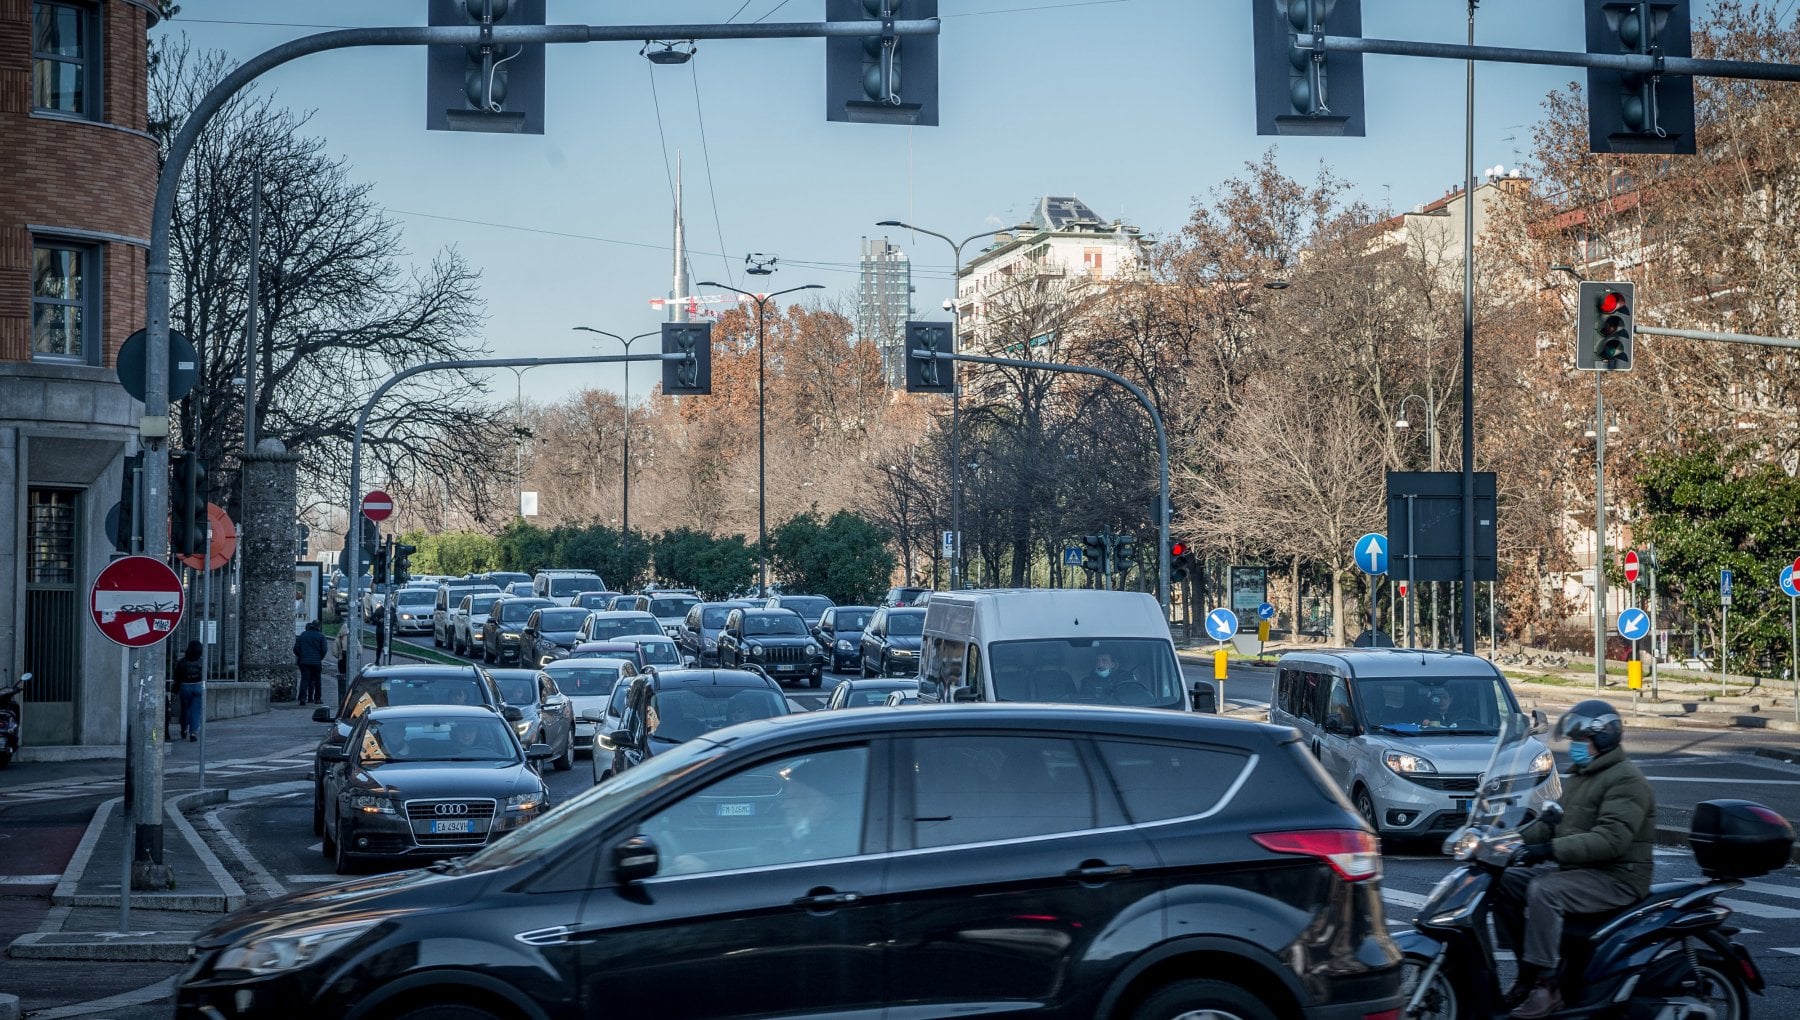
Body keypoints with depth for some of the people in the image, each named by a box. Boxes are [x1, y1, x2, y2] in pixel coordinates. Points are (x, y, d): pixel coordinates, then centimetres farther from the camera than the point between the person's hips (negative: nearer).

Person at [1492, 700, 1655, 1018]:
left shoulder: (1626, 780, -14)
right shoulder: (1579, 776, 19)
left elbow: (1610, 839, -26)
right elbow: (1553, 822, 20)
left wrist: (1551, 849, -33)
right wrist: (1516, 838, 1)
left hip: (1617, 878, -10)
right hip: (1576, 869, 10)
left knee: (1543, 891, -32)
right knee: (1504, 883, -2)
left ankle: (1544, 983, -28)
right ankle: (1530, 969, 2)